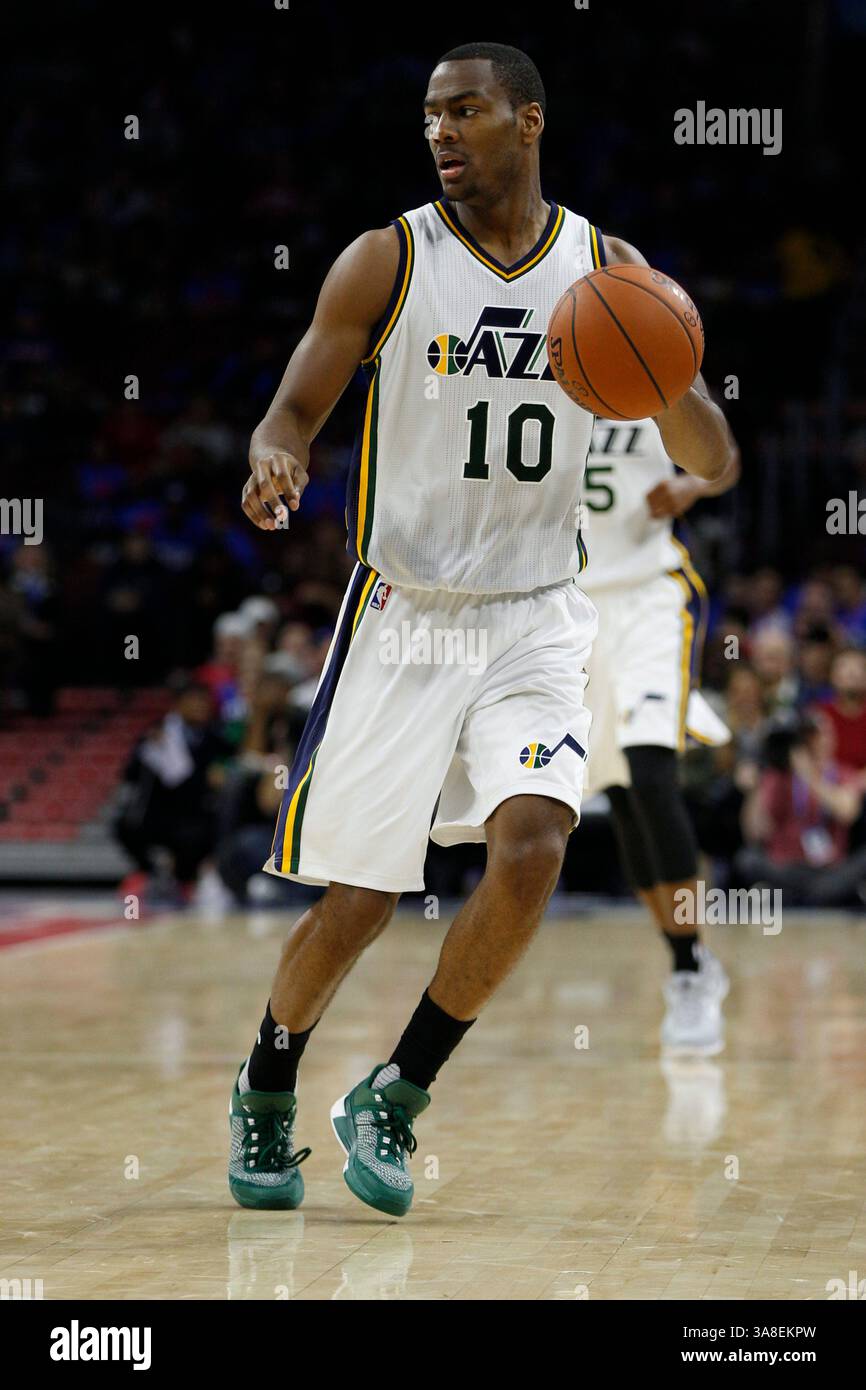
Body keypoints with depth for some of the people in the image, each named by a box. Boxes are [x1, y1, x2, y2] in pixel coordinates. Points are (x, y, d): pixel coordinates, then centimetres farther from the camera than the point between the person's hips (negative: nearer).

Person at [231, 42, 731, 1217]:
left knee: (531, 845, -21)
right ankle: (266, 1093, 29)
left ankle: (394, 1100, -1)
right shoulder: (389, 260, -4)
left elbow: (710, 464, 4)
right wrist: (274, 463, -27)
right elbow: (294, 413, -3)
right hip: (402, 613, -1)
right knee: (357, 899, -1)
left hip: (535, 620, 2)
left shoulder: (609, 271, 2)